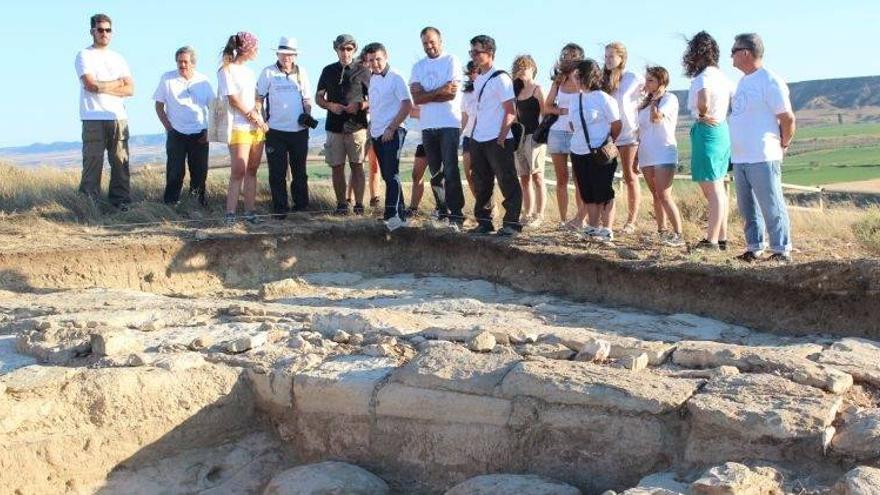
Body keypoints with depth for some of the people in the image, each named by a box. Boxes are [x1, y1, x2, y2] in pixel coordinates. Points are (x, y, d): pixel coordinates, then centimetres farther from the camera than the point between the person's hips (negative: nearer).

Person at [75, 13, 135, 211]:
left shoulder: (118, 58, 18)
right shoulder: (84, 55, 3)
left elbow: (130, 90, 7)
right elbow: (91, 85, -12)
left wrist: (103, 87, -6)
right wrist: (118, 83, 1)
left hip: (119, 118, 5)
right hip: (94, 119, -5)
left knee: (120, 162, 2)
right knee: (93, 162, -6)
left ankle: (120, 200, 6)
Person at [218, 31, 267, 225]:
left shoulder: (249, 71, 18)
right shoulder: (227, 70, -4)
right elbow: (233, 100, -9)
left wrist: (260, 119, 0)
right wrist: (255, 117, -6)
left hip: (257, 127, 7)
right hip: (239, 128, -7)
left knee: (252, 171, 6)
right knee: (238, 172, -9)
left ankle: (250, 211, 9)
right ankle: (230, 213, -5)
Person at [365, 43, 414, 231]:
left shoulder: (396, 78, -8)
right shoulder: (372, 80, 14)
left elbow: (407, 105, -14)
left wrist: (391, 129, -16)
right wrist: (371, 126, 14)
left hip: (392, 133, -8)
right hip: (377, 134, 8)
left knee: (391, 174, -16)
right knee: (387, 175, 9)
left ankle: (392, 215, -21)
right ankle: (401, 214, 16)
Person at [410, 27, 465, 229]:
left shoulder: (451, 60, 0)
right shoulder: (418, 66, 13)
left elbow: (452, 93, -12)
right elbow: (416, 98, 0)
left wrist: (426, 94, -5)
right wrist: (440, 91, -9)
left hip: (449, 124, -5)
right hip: (427, 126, 5)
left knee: (450, 171, -10)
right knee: (435, 173, 9)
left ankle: (456, 215, -8)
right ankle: (442, 212, 18)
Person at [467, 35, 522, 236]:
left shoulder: (500, 78, -9)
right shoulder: (478, 80, 15)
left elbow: (510, 112, -12)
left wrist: (501, 138, -17)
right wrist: (473, 135, 14)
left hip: (498, 141, -8)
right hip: (478, 141, 8)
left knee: (507, 182, -2)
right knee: (481, 184, 11)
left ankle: (511, 223, 2)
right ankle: (483, 222, 20)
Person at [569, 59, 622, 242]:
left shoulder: (603, 98, -9)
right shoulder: (575, 98, 9)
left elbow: (617, 126, -4)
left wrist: (607, 145, 6)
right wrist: (582, 140, 11)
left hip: (600, 153, -6)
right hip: (579, 152, 6)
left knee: (603, 192, -2)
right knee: (587, 193, 11)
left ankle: (607, 230, 4)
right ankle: (592, 227, 20)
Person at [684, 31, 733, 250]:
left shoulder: (703, 78, -17)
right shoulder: (721, 75, 10)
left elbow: (703, 102, -36)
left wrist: (703, 115, -17)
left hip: (706, 132, -9)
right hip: (722, 130, 9)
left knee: (712, 192, -6)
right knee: (718, 190, 15)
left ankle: (711, 241, -3)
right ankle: (721, 238, 21)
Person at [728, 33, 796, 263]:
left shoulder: (770, 81, -11)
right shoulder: (743, 81, 15)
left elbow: (788, 118, -11)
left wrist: (783, 145, 0)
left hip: (762, 158, -9)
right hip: (739, 158, 9)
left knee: (772, 207, -3)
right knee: (747, 209, 13)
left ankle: (782, 251, 3)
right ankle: (754, 249, 21)